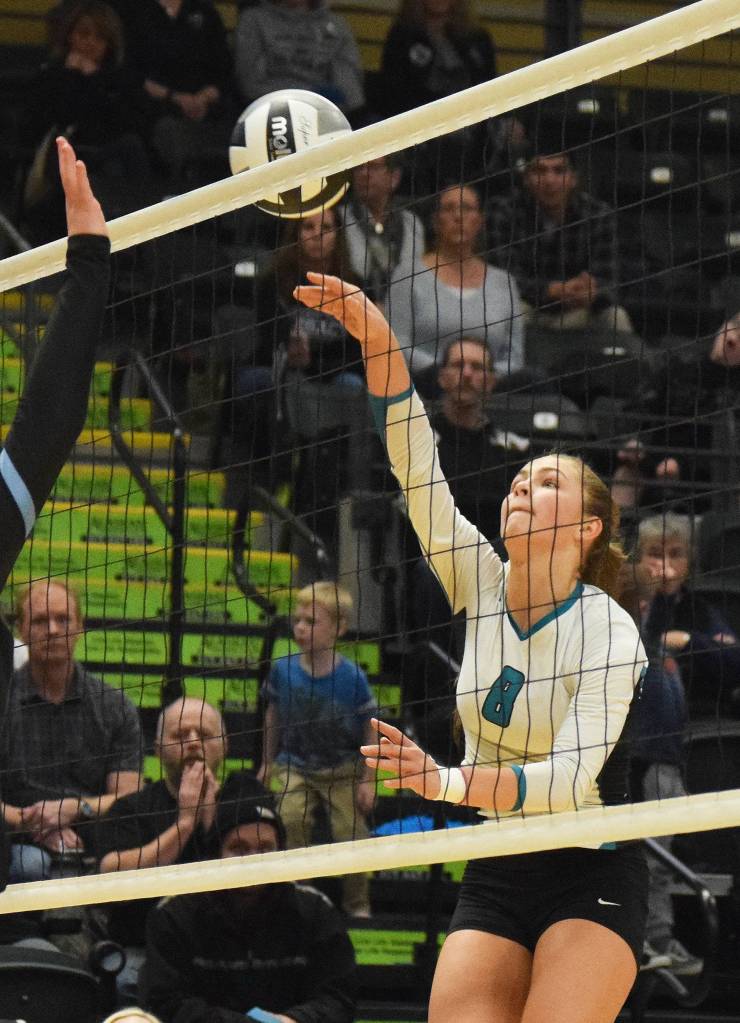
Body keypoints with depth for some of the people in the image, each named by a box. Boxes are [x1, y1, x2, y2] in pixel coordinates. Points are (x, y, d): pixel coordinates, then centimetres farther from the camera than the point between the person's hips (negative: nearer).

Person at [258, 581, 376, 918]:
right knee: (292, 818, -22)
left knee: (350, 832, -7)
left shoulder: (352, 678, -14)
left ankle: (358, 906, 14)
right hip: (294, 766, 1)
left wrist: (367, 780, -5)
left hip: (342, 770, -1)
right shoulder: (283, 669, -8)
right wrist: (268, 762, 15)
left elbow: (369, 730, -5)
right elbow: (273, 716, 8)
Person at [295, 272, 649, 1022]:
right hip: (494, 878, 5)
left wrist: (450, 783, -38)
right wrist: (375, 337, -18)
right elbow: (415, 467, -7)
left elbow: (573, 777, -23)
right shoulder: (481, 585, 2)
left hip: (590, 881, -5)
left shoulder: (608, 632, -13)